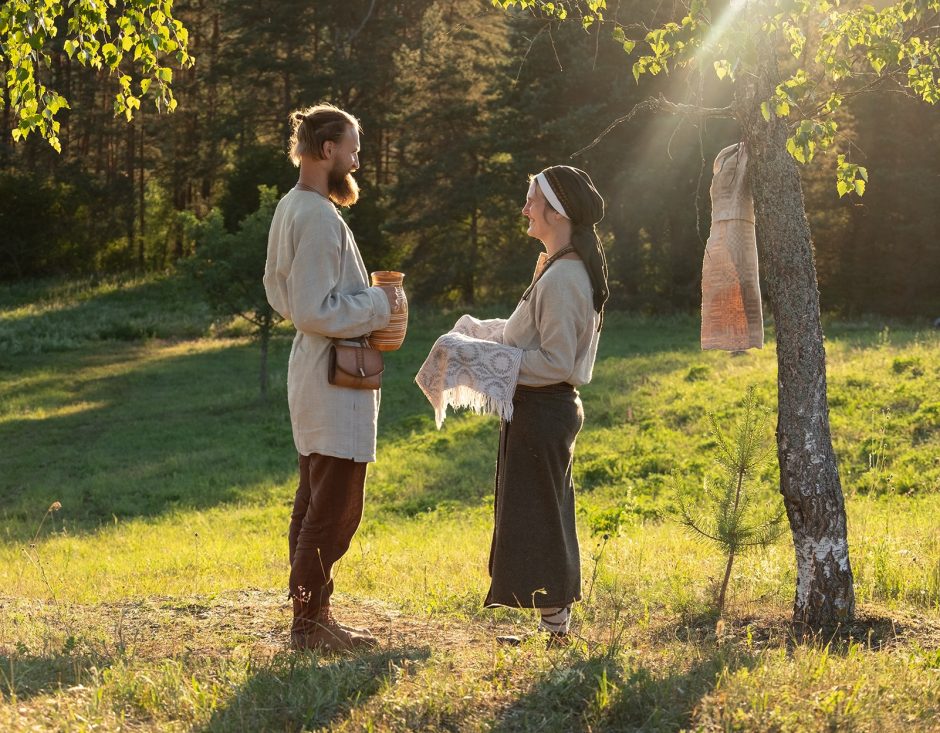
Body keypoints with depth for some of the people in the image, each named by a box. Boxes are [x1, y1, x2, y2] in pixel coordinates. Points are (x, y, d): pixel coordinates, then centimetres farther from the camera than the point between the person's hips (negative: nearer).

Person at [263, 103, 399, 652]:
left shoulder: (291, 208, 13)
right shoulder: (319, 217, -19)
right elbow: (314, 311, -24)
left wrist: (364, 296, 14)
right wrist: (377, 305, -12)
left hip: (315, 374, 11)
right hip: (334, 379, -11)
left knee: (317, 502, 16)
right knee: (336, 509, -5)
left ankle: (310, 614, 23)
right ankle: (311, 622, -1)